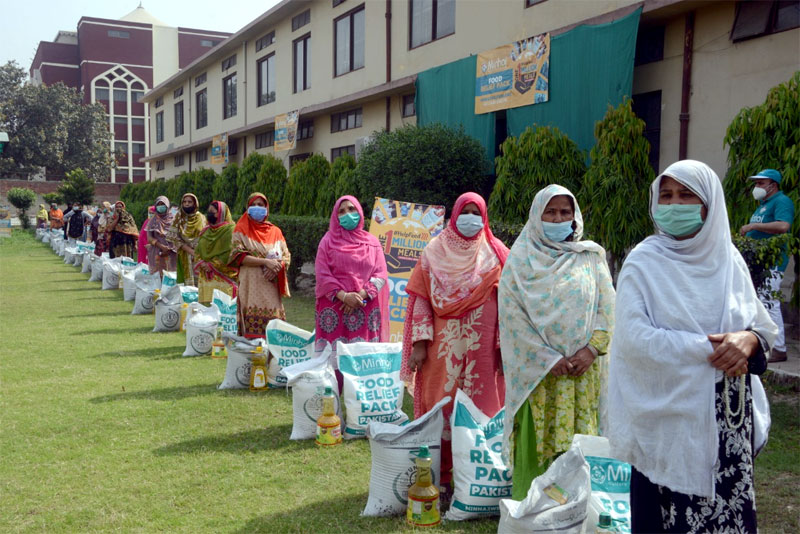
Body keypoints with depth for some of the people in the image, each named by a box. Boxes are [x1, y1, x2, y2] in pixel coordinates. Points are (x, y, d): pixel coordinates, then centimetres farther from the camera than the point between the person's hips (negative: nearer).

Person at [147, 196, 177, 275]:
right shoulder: (153, 221, 8)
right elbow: (149, 237, 1)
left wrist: (169, 249, -10)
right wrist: (161, 246, -14)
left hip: (171, 254, 0)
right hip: (157, 254, 0)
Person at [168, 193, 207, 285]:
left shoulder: (201, 218, 5)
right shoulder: (178, 219, 4)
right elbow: (175, 238, -4)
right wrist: (190, 251, -15)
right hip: (184, 257, 0)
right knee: (186, 281, -6)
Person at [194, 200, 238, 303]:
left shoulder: (230, 230, -5)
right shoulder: (205, 231, 18)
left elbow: (230, 252, -13)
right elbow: (197, 250, 17)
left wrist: (213, 264, -14)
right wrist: (201, 263, -3)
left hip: (223, 277, -6)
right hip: (205, 277, 7)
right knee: (206, 305, 3)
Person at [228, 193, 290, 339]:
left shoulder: (275, 231, 17)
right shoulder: (241, 230, 8)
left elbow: (286, 257, 12)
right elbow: (238, 256, -5)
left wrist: (276, 267, -10)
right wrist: (265, 262, -14)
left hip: (271, 285, 3)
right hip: (251, 285, -3)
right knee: (253, 321, -13)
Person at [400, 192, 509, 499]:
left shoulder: (496, 254, 5)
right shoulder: (435, 252, 7)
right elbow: (421, 298, 4)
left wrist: (505, 346, -6)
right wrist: (420, 343, -5)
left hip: (482, 348, 0)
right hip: (442, 348, 1)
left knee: (479, 409, 3)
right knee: (439, 408, 4)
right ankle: (439, 478, 15)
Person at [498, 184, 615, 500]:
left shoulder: (591, 257, 9)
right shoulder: (521, 259, 3)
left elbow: (608, 307, 5)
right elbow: (511, 313, -5)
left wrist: (592, 349, -10)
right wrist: (548, 358, -11)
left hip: (583, 370, 2)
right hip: (536, 370, -2)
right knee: (535, 442, 0)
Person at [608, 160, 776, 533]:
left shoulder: (728, 258, 5)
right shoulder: (644, 262, -6)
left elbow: (764, 326, 9)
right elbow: (634, 337, -16)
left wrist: (749, 340, -14)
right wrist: (709, 349, -18)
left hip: (729, 418, 4)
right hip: (670, 417, -3)